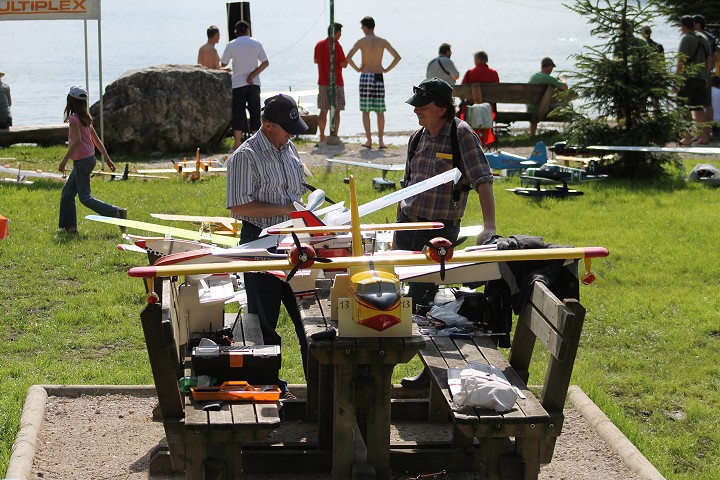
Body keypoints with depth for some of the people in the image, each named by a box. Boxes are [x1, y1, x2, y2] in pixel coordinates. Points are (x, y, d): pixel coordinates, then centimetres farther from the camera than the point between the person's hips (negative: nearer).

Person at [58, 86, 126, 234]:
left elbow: (77, 140, -26)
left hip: (82, 161, -9)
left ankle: (117, 212, -13)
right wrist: (107, 159, 17)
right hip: (89, 159, 9)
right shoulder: (86, 118, 11)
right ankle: (69, 226, 15)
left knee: (85, 197, -6)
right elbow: (96, 140, 14)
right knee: (67, 193, 13)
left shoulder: (73, 119, -15)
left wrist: (64, 160, -28)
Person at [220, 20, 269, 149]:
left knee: (238, 114, 1)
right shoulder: (256, 43, 3)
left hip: (238, 83, -1)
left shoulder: (231, 45, -3)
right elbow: (265, 63, -3)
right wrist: (252, 75, -5)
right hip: (254, 83, 2)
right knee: (255, 112, 9)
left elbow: (223, 64, 5)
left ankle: (238, 144, -2)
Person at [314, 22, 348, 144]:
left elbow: (316, 60, 19)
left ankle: (322, 138, 9)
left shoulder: (319, 45, 6)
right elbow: (344, 64, -12)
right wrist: (348, 58, 7)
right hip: (336, 82, -6)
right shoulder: (336, 45, -13)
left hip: (322, 82, 6)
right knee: (336, 111, -1)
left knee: (323, 111, 9)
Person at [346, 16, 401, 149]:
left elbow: (348, 57, -13)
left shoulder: (361, 41, -2)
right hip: (379, 77, 2)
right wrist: (386, 69, 7)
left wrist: (357, 68, 0)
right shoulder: (383, 42, 4)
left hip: (365, 76, -2)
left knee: (365, 110, 3)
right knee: (380, 111, 5)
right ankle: (381, 141, 4)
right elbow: (397, 57, 3)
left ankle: (368, 140, 0)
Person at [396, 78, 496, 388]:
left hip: (439, 231, -6)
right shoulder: (417, 138, 8)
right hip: (409, 224, 6)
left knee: (422, 301, -3)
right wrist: (398, 226, 15)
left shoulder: (462, 135, -12)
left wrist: (488, 227, -32)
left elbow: (483, 182, -20)